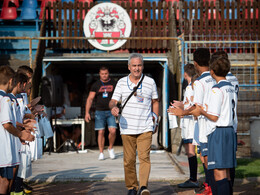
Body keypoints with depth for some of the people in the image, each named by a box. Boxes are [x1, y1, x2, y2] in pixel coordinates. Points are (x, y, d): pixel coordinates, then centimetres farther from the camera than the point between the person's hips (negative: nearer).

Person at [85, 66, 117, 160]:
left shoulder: (114, 84, 6)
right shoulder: (96, 85, 5)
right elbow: (90, 99, 3)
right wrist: (87, 112, -6)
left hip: (111, 111, 0)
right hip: (100, 112, 0)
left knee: (113, 131, -12)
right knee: (101, 132, -3)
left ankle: (110, 148, 11)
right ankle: (101, 153, 5)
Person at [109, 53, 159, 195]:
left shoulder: (150, 82, 7)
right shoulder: (121, 82, 7)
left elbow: (155, 101, 18)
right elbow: (113, 101, 5)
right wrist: (113, 107, -19)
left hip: (145, 128, -1)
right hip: (127, 128, 1)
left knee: (144, 156, -13)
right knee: (129, 160, 3)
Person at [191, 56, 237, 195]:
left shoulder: (217, 89, -13)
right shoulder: (231, 88, 13)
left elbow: (214, 117, -16)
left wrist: (201, 112, 1)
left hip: (218, 132, -9)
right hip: (230, 130, 9)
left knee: (219, 172, -10)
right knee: (226, 172, 12)